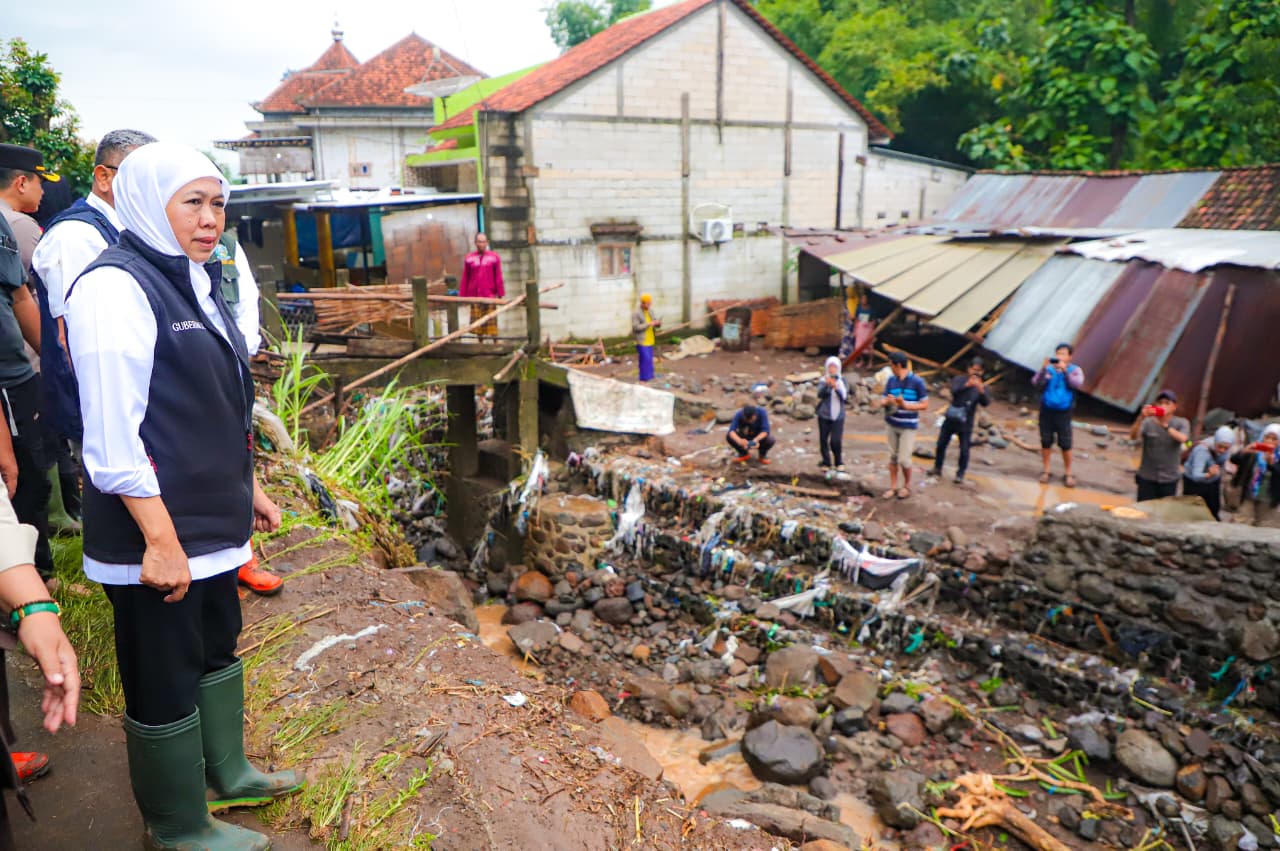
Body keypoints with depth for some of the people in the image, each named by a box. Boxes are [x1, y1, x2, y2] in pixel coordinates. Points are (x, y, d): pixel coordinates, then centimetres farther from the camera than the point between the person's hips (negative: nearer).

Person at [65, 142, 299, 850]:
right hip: (155, 531, -9)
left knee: (217, 648, 22)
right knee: (166, 680, 7)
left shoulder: (196, 281, 11)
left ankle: (226, 775, 42)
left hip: (210, 520, 9)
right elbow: (113, 437, -22)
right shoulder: (116, 287, -17)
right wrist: (160, 541, -21)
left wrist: (248, 488, 19)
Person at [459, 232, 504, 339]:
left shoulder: (494, 257, 1)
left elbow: (498, 277, 1)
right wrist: (463, 295, 6)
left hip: (490, 295, -2)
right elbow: (465, 278, 8)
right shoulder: (469, 258, 6)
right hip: (474, 296, 2)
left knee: (492, 322, 0)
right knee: (477, 322, 6)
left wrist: (500, 293, -1)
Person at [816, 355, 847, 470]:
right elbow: (820, 394, -14)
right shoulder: (824, 380, 1)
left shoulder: (842, 380, 4)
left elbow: (845, 396, -6)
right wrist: (826, 385, -32)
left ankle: (839, 462, 14)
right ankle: (826, 463, 19)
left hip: (838, 415, 0)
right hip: (824, 415, 1)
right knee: (823, 440, 4)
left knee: (836, 441, -7)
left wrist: (836, 387, -23)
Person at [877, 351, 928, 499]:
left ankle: (907, 485, 20)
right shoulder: (891, 380, 3)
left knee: (904, 459, -4)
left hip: (908, 426, -4)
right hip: (891, 424, 4)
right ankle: (893, 486, 19)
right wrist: (888, 402, -20)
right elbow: (882, 402, 5)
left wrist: (905, 404, -20)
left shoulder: (917, 382, -10)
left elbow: (925, 404, -7)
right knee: (893, 456, 8)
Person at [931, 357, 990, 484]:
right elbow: (954, 391, -24)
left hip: (966, 423, -1)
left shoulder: (981, 386, -3)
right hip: (950, 419, 1)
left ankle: (960, 474, 13)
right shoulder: (959, 379, -4)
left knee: (964, 450, -1)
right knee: (941, 444, 10)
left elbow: (986, 403, -18)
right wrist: (967, 385, -43)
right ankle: (937, 468, 28)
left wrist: (982, 391, -39)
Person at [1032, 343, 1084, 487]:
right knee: (1046, 442, 6)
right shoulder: (1048, 369, 2)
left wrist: (1064, 370, -21)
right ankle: (1046, 471, 17)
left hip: (1063, 412, -1)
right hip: (1046, 411, 1)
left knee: (1065, 444, -2)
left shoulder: (1075, 370, 2)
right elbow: (1035, 383, -10)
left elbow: (1077, 384, -16)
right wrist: (1044, 368, -21)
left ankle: (1068, 474, 10)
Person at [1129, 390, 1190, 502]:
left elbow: (1182, 438, -23)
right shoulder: (1148, 422, -5)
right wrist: (1141, 418, -39)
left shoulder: (1181, 423, -2)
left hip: (1169, 479, 1)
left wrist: (1165, 425, -36)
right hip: (1146, 477, -1)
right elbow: (1133, 436, -23)